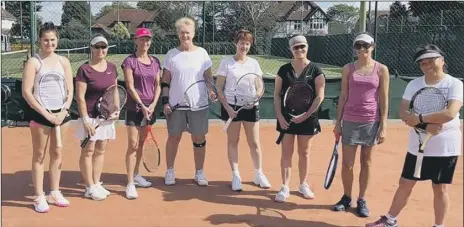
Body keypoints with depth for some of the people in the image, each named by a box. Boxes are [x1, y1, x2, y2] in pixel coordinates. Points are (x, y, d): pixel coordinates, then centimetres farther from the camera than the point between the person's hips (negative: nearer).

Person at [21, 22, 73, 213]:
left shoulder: (63, 61, 8)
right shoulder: (33, 62, -5)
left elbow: (70, 90, 8)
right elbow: (26, 92, -11)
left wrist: (63, 111, -6)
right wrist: (46, 114, -14)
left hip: (61, 113, 4)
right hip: (40, 114, -4)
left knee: (57, 154, 11)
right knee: (39, 155, 3)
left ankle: (54, 193, 22)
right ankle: (39, 197, 10)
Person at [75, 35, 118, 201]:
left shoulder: (112, 67, 7)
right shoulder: (84, 69, -11)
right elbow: (80, 97, -12)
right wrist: (86, 120, -17)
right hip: (90, 116, -6)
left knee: (100, 150, 13)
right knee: (88, 151, 3)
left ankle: (96, 184, 24)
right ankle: (90, 188, 12)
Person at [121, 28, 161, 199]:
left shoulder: (155, 62, 9)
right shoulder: (130, 61, -6)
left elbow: (157, 85, 8)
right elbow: (130, 87, -11)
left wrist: (153, 104, -6)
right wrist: (142, 106, -17)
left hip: (150, 107, 5)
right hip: (134, 107, -5)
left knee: (141, 143, 14)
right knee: (133, 145, -7)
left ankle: (136, 175, 27)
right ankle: (130, 184, -5)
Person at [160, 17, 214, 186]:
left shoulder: (202, 53, 3)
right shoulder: (171, 54, 2)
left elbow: (208, 77, 6)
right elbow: (165, 81, 3)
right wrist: (165, 102, -4)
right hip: (175, 105, 0)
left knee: (199, 139, 6)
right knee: (173, 138, 8)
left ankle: (199, 173, 18)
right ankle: (169, 172, 21)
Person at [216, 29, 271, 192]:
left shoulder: (254, 63, 6)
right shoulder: (226, 62, -2)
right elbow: (219, 88, -3)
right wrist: (227, 107, -12)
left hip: (250, 106, 2)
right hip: (231, 106, -2)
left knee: (254, 143, 6)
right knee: (232, 141, 5)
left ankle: (259, 174, 20)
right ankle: (235, 176, 15)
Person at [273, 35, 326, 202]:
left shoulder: (315, 70, -3)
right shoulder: (284, 70, 2)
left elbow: (320, 96, -6)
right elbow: (277, 95, 3)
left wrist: (306, 115, -15)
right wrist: (279, 116, -8)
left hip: (307, 118, -1)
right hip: (286, 118, 1)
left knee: (304, 153, 11)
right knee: (286, 153, 4)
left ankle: (303, 185, 26)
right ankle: (285, 188, 12)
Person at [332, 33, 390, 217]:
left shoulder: (381, 70, 1)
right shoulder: (348, 69, 5)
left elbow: (384, 100, 0)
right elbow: (343, 96, 7)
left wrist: (383, 126, -6)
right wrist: (338, 122, 3)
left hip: (371, 121, -1)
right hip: (350, 121, 1)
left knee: (366, 162, 7)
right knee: (347, 163, 2)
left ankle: (362, 200, 19)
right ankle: (346, 197, 20)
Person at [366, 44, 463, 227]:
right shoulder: (414, 84, 3)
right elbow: (403, 112, -6)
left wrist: (419, 119, -22)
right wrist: (426, 126, -21)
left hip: (445, 147, -4)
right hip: (417, 146, 4)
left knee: (440, 188, 7)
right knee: (405, 184, 11)